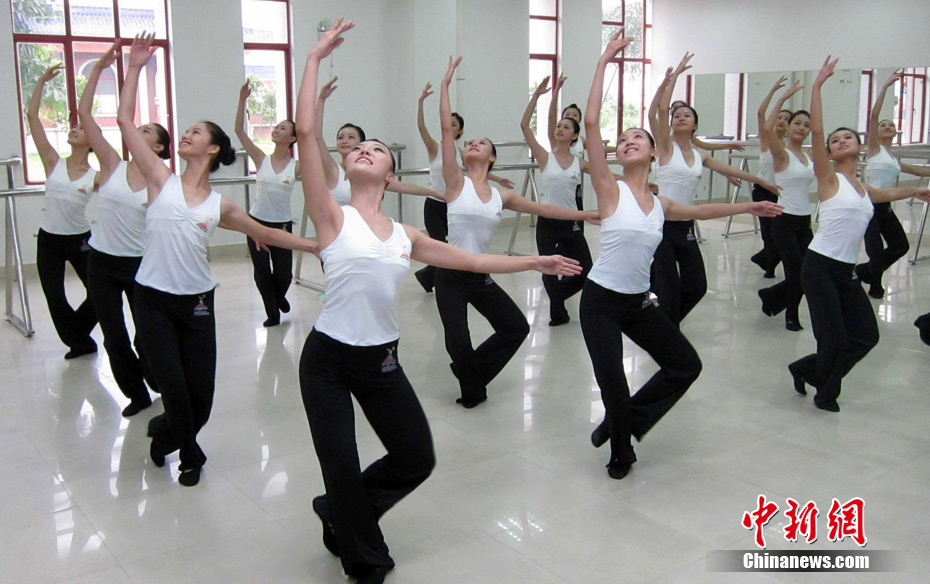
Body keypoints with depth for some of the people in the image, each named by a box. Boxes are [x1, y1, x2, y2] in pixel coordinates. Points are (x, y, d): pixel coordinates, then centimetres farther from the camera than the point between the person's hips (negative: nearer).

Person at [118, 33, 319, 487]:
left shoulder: (219, 206, 4)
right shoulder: (162, 179, 0)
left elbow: (265, 233, 15)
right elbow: (125, 120, -1)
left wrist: (315, 245, 13)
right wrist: (134, 68, -1)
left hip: (196, 303, 2)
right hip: (152, 300, -2)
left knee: (201, 392, 4)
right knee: (174, 386, -6)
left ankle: (165, 432, 38)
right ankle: (189, 455, 24)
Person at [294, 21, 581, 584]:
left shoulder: (404, 235, 6)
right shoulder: (333, 218, -7)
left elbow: (471, 259, 16)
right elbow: (307, 132, -18)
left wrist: (536, 262, 19)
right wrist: (316, 57, -15)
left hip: (382, 361, 5)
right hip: (327, 359, -5)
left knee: (417, 459, 11)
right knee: (341, 469, 0)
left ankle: (341, 514, 37)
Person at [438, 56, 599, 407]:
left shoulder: (501, 196, 6)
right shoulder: (456, 182, -5)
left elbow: (541, 208, 15)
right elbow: (447, 128, -9)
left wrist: (585, 214, 15)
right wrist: (446, 83, -8)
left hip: (481, 277, 5)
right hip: (451, 276, -5)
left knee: (517, 327, 10)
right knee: (458, 345, -9)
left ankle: (472, 368, 31)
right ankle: (472, 388, 23)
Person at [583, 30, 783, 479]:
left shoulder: (661, 204, 6)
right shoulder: (610, 189, -9)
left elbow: (698, 211, 28)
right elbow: (590, 122, -18)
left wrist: (749, 207, 34)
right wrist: (604, 61, -17)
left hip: (639, 303, 6)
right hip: (601, 302, -6)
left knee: (686, 365, 13)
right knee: (613, 387, -6)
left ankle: (620, 423, 27)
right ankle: (621, 452, 25)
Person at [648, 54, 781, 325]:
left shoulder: (701, 155, 12)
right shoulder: (666, 146, -2)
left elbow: (730, 170, 26)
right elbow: (659, 111, -17)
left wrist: (761, 181, 34)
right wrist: (671, 78, -19)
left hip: (685, 225, 6)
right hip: (663, 222, -5)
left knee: (697, 285, 5)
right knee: (670, 287, -7)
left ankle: (667, 323, 30)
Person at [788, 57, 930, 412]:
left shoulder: (864, 190, 16)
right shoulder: (829, 178, -3)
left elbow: (888, 193, 42)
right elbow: (816, 131, -14)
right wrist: (817, 85, -15)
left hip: (846, 273, 7)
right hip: (820, 266, -7)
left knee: (866, 336, 7)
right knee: (834, 337, -8)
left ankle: (807, 369, 25)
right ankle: (826, 393, 19)